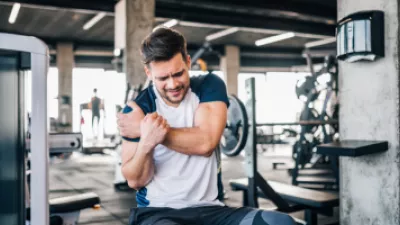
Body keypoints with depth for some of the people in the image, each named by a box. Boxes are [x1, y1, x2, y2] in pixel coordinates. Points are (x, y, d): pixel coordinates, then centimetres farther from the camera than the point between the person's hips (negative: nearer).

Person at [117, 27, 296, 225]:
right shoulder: (137, 109, -4)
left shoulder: (209, 86, 1)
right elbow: (135, 181, -6)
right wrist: (147, 141, -24)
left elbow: (205, 142, -14)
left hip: (208, 209, 3)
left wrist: (157, 131, -15)